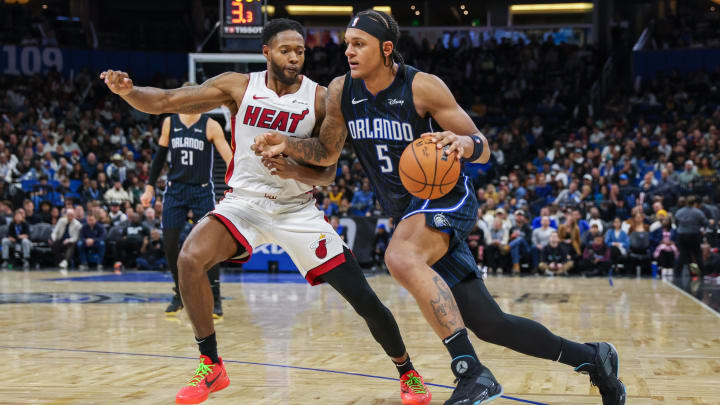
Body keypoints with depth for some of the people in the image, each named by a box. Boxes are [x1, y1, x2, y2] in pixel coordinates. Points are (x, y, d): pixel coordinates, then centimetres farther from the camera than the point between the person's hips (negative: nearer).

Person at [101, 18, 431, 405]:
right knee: (190, 258, -27)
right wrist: (127, 91, -30)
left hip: (298, 209, 0)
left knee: (362, 296, -6)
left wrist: (294, 171, -29)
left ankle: (407, 372, 20)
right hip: (245, 201, 1)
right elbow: (162, 102, -10)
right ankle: (211, 366, -9)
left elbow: (327, 174, -8)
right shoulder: (238, 86, -8)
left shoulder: (320, 99, -9)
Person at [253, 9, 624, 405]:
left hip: (443, 196, -6)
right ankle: (591, 358, 23)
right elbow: (327, 152, 13)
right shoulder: (341, 92, -1)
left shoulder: (422, 86, -15)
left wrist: (463, 143, -34)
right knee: (489, 324, 5)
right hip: (409, 211, 6)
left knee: (400, 258, -38)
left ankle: (472, 372, -35)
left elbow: (483, 150, -11)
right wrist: (287, 144, -6)